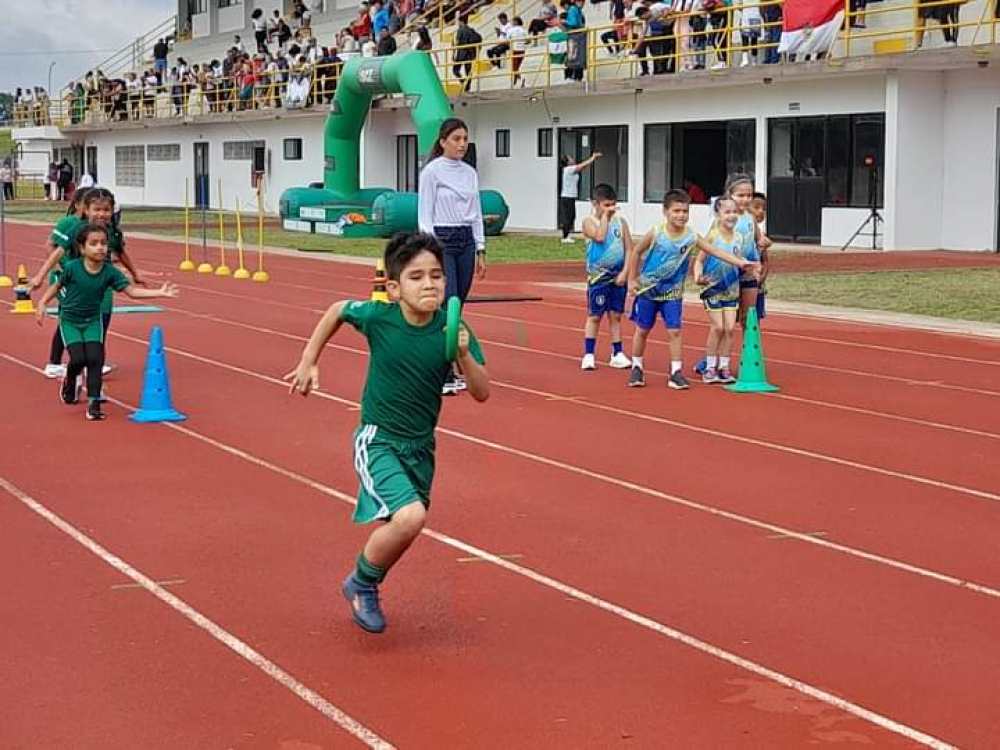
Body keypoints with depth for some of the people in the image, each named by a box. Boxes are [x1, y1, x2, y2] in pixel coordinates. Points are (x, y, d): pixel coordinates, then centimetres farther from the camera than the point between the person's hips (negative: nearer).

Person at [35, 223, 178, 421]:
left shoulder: (110, 272, -11)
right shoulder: (72, 267, -16)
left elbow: (132, 291, -15)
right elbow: (57, 285, 2)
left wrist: (160, 293, -25)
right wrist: (42, 304, -4)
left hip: (92, 321, 2)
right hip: (70, 320, -2)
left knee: (95, 358, -12)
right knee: (79, 358, -14)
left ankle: (94, 403, -3)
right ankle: (69, 382, 22)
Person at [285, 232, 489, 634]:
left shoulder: (453, 330, -12)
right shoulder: (378, 316, -16)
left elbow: (482, 393, -11)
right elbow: (337, 310, 6)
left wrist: (464, 354, -27)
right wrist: (309, 361, 6)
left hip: (420, 446, 4)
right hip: (377, 439, -4)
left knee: (401, 530, 14)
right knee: (410, 516, -25)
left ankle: (365, 587, 44)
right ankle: (361, 583, 1)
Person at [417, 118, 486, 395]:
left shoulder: (470, 173, 11)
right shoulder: (431, 171, -9)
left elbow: (476, 214, 14)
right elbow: (425, 216, -11)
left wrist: (480, 250, 9)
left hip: (466, 242, 7)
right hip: (440, 241, -7)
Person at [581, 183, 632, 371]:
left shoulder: (620, 222, 5)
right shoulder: (589, 222, -5)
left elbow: (629, 249, 3)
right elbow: (600, 237, -25)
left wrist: (624, 272, -8)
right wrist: (605, 216, -14)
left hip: (618, 276, 3)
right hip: (598, 276, -3)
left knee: (615, 315, 8)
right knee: (594, 316, 1)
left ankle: (617, 354, 13)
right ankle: (588, 355, 6)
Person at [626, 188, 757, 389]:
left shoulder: (691, 237, -11)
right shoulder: (655, 234, -15)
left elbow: (716, 251, -15)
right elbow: (637, 253, -2)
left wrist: (740, 262, -25)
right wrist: (633, 279, 0)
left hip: (672, 292, 1)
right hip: (648, 288, -1)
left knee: (674, 331, -6)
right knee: (642, 330, 8)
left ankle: (676, 373, 0)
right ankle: (636, 368, 23)